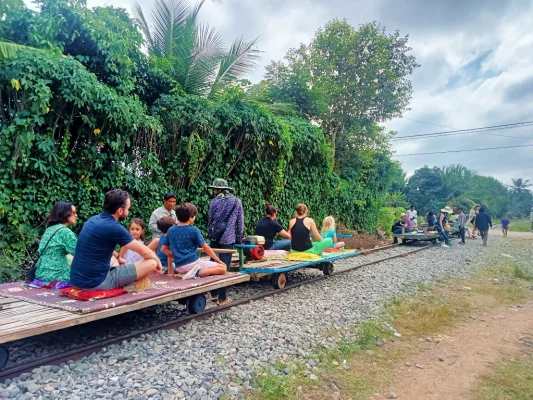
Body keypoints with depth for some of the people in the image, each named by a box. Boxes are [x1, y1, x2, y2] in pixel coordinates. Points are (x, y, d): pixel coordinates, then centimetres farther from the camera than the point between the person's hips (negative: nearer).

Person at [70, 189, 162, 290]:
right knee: (151, 263, -8)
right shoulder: (113, 227, -18)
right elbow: (145, 252, -10)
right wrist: (157, 260, 8)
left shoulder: (93, 220, 7)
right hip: (96, 282, -9)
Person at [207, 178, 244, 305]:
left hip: (215, 238, 2)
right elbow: (240, 221, 3)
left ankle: (214, 294, 23)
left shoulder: (214, 201, 3)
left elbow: (210, 220, 10)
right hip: (228, 238, -2)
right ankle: (222, 298, 7)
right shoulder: (237, 202, 1)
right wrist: (239, 237, 12)